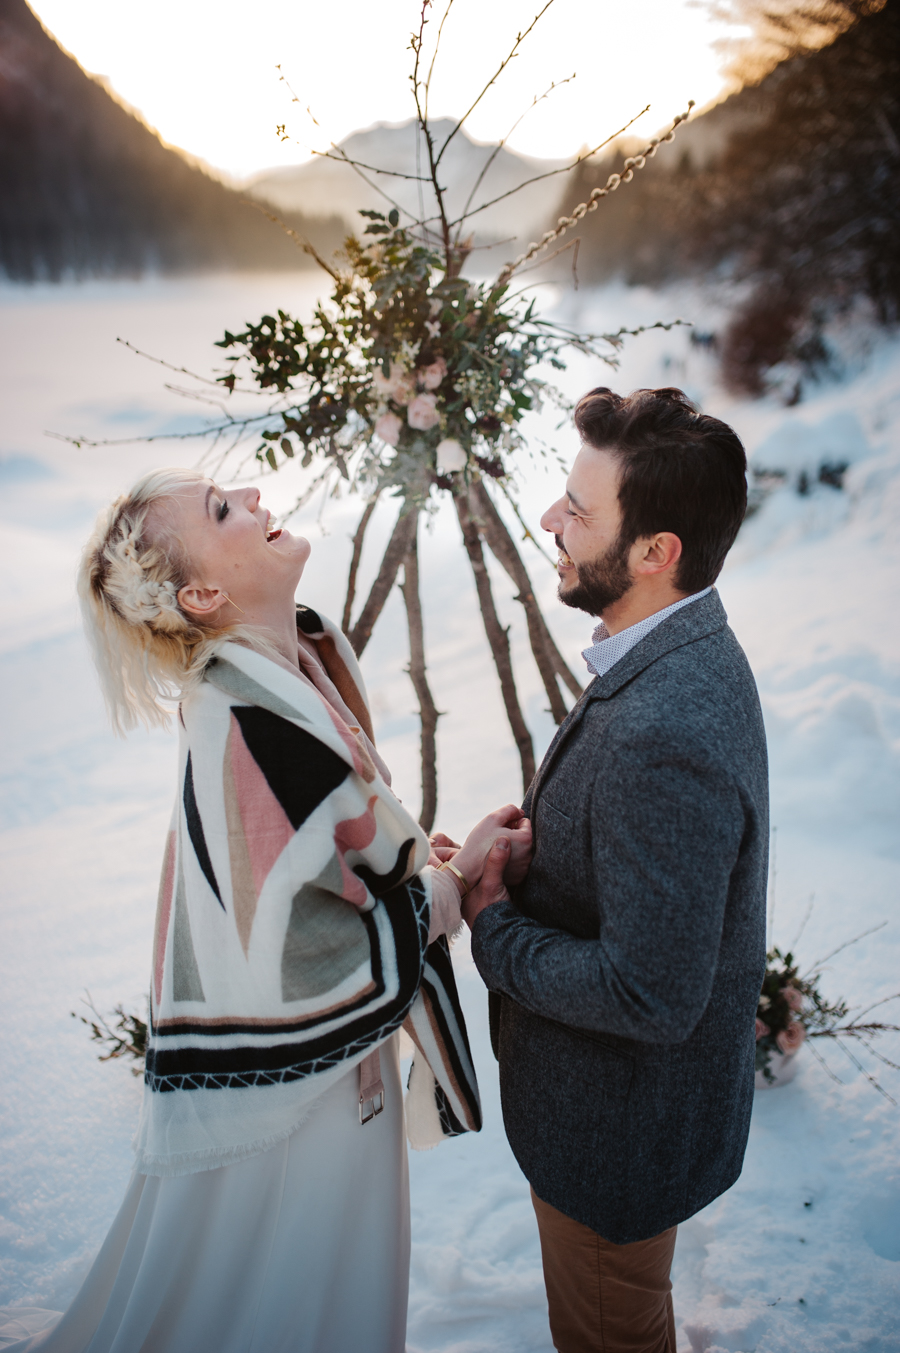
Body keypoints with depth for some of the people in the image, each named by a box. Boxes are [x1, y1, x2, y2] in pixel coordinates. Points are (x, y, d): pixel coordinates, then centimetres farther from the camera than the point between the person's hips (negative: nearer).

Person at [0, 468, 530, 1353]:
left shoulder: (301, 668, -2)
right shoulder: (242, 727, -30)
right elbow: (308, 958, -27)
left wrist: (433, 856, -5)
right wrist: (455, 881, -17)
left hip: (337, 1053, 8)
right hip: (288, 1077, -8)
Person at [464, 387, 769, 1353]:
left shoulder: (665, 737, -38)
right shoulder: (688, 653, -5)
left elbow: (651, 997, -33)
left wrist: (492, 926, -20)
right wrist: (534, 836, -7)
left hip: (623, 1126, -9)